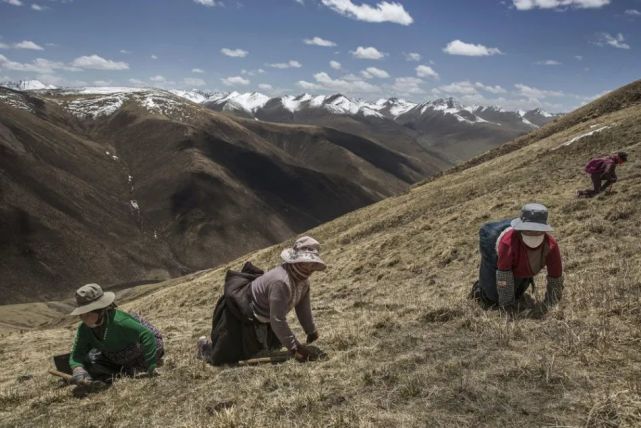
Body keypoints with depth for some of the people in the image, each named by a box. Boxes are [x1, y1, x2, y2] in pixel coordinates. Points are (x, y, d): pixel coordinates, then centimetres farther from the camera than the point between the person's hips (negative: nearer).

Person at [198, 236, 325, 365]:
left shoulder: (303, 277, -9)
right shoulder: (280, 282, -38)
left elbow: (303, 307, 4)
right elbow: (278, 321, -38)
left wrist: (311, 332, 10)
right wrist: (294, 348, -34)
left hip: (261, 318, 9)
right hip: (238, 313, -9)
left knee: (275, 345, 27)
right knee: (222, 358, -10)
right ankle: (205, 345, 24)